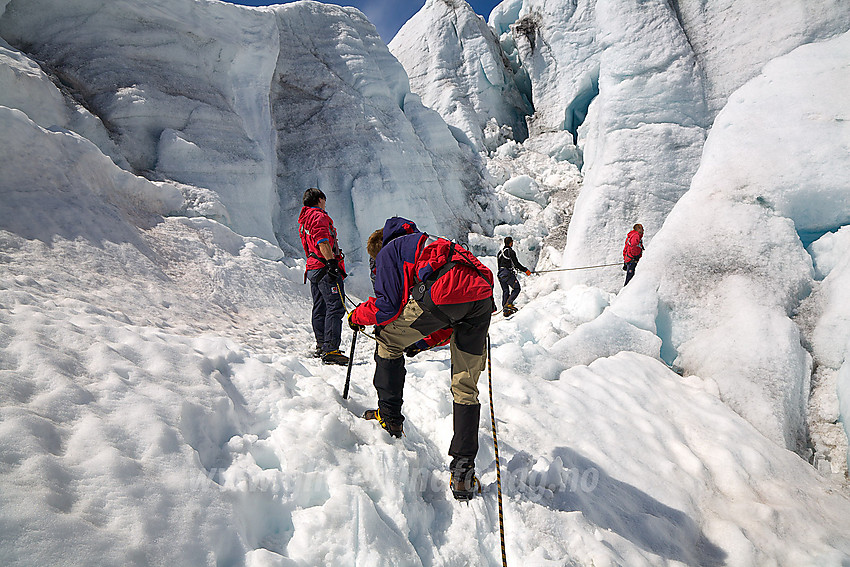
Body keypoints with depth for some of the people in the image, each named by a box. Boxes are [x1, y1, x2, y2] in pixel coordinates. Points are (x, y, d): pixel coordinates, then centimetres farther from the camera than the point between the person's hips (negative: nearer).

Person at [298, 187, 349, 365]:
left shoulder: (304, 219, 24)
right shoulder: (319, 216, -7)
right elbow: (322, 241, -21)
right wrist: (331, 261, -27)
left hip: (313, 268, 11)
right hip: (324, 267, -11)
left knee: (320, 309, 15)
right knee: (335, 307, -13)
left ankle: (321, 346, 24)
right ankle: (331, 351, -17)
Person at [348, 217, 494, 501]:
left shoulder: (389, 251, 22)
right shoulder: (431, 246, 42)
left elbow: (388, 307, 8)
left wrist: (357, 316, 27)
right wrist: (423, 341, 45)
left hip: (445, 294, -7)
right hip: (483, 298, 7)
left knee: (388, 337, 21)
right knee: (465, 388, 15)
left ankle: (389, 417, 24)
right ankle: (463, 470, 14)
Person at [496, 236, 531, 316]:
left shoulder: (500, 252, 14)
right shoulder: (510, 251, -11)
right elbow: (516, 264, -15)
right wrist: (525, 270, -8)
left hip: (500, 274, 8)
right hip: (508, 273, -8)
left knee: (505, 291, 13)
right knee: (516, 288, 3)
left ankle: (505, 310, 10)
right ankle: (509, 303, -13)